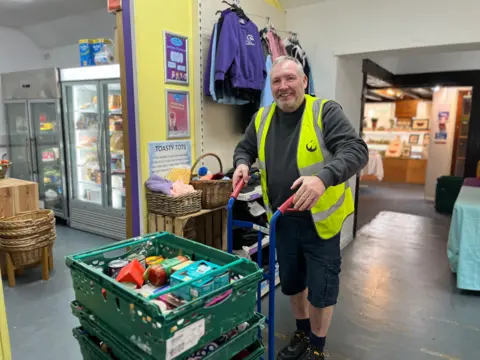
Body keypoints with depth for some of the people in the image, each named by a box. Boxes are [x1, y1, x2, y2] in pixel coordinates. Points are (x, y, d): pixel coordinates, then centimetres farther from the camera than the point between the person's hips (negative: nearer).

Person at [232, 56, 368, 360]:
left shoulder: (326, 112, -13)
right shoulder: (262, 118, 3)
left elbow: (357, 150, -22)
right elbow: (245, 148, 17)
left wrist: (324, 178, -40)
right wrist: (242, 163, -7)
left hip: (320, 219, -4)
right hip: (283, 219, 5)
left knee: (321, 287, 8)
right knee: (291, 281, 20)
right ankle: (302, 334, 45)